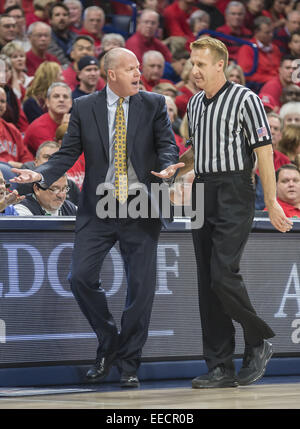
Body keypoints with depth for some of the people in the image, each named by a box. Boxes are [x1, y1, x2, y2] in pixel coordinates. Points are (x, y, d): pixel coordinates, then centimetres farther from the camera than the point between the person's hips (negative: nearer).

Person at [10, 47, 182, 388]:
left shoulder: (153, 104, 3)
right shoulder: (84, 107, 3)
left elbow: (167, 144, -4)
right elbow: (68, 152, 2)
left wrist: (169, 166, -26)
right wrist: (41, 174, -15)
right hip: (97, 210, 1)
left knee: (141, 286, -2)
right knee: (81, 278, -7)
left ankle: (128, 363, 12)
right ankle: (108, 344, 17)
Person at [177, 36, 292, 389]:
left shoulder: (245, 100, -6)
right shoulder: (194, 104, 15)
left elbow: (263, 151, -9)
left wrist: (272, 202, -12)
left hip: (234, 196, -7)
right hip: (202, 195, 7)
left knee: (223, 275, -16)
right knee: (207, 283, 4)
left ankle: (258, 342, 6)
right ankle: (221, 368, 7)